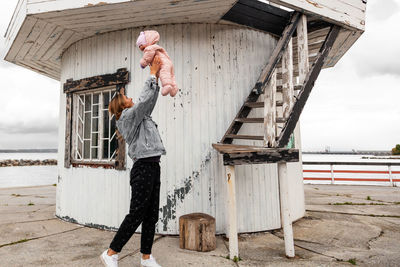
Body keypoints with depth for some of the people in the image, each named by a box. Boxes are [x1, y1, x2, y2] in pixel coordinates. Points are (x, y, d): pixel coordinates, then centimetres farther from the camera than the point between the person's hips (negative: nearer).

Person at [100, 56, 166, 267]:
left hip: (152, 167, 9)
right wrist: (152, 74, -7)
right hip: (143, 168, -9)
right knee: (136, 215, -4)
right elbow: (144, 100, -17)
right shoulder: (128, 116, -6)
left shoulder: (138, 116, 20)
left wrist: (156, 78, 20)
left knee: (151, 216, 10)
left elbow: (150, 102, 26)